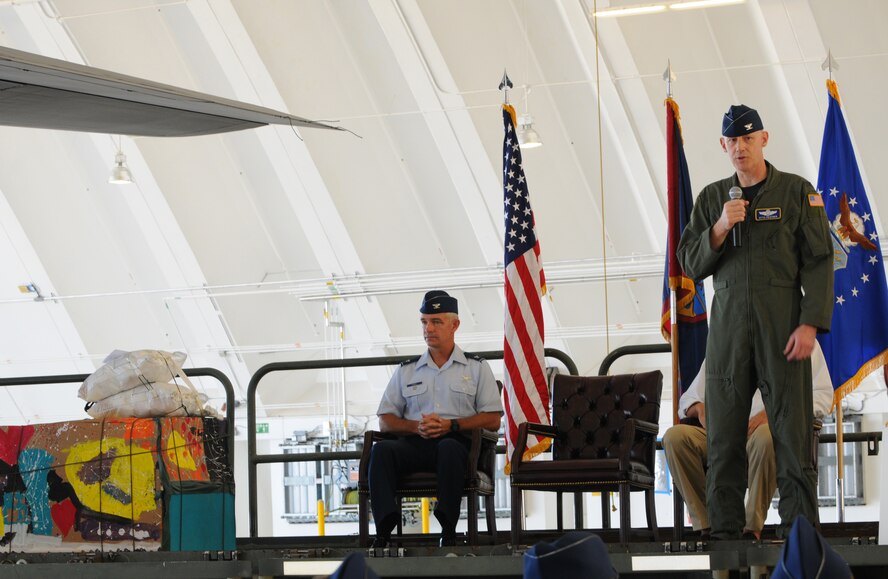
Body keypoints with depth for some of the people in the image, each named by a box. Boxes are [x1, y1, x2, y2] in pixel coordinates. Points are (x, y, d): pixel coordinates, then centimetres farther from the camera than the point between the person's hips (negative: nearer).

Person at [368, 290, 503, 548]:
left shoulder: (477, 368, 16)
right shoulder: (407, 371, 23)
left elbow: (493, 420, 6)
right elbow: (385, 421, 17)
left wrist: (451, 425, -9)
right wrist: (416, 427, -4)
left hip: (457, 442, -3)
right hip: (414, 444, 3)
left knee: (448, 447, -39)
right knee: (381, 450, -30)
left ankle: (448, 531, -38)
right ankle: (384, 529, -41)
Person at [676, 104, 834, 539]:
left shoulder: (797, 192, 3)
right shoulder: (712, 198, 13)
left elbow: (819, 260, -1)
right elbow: (691, 264, 9)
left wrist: (811, 323, -11)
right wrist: (720, 228, -9)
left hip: (782, 325, -3)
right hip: (728, 325, 3)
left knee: (792, 434, -6)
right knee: (724, 435, 2)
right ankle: (724, 530, 8)